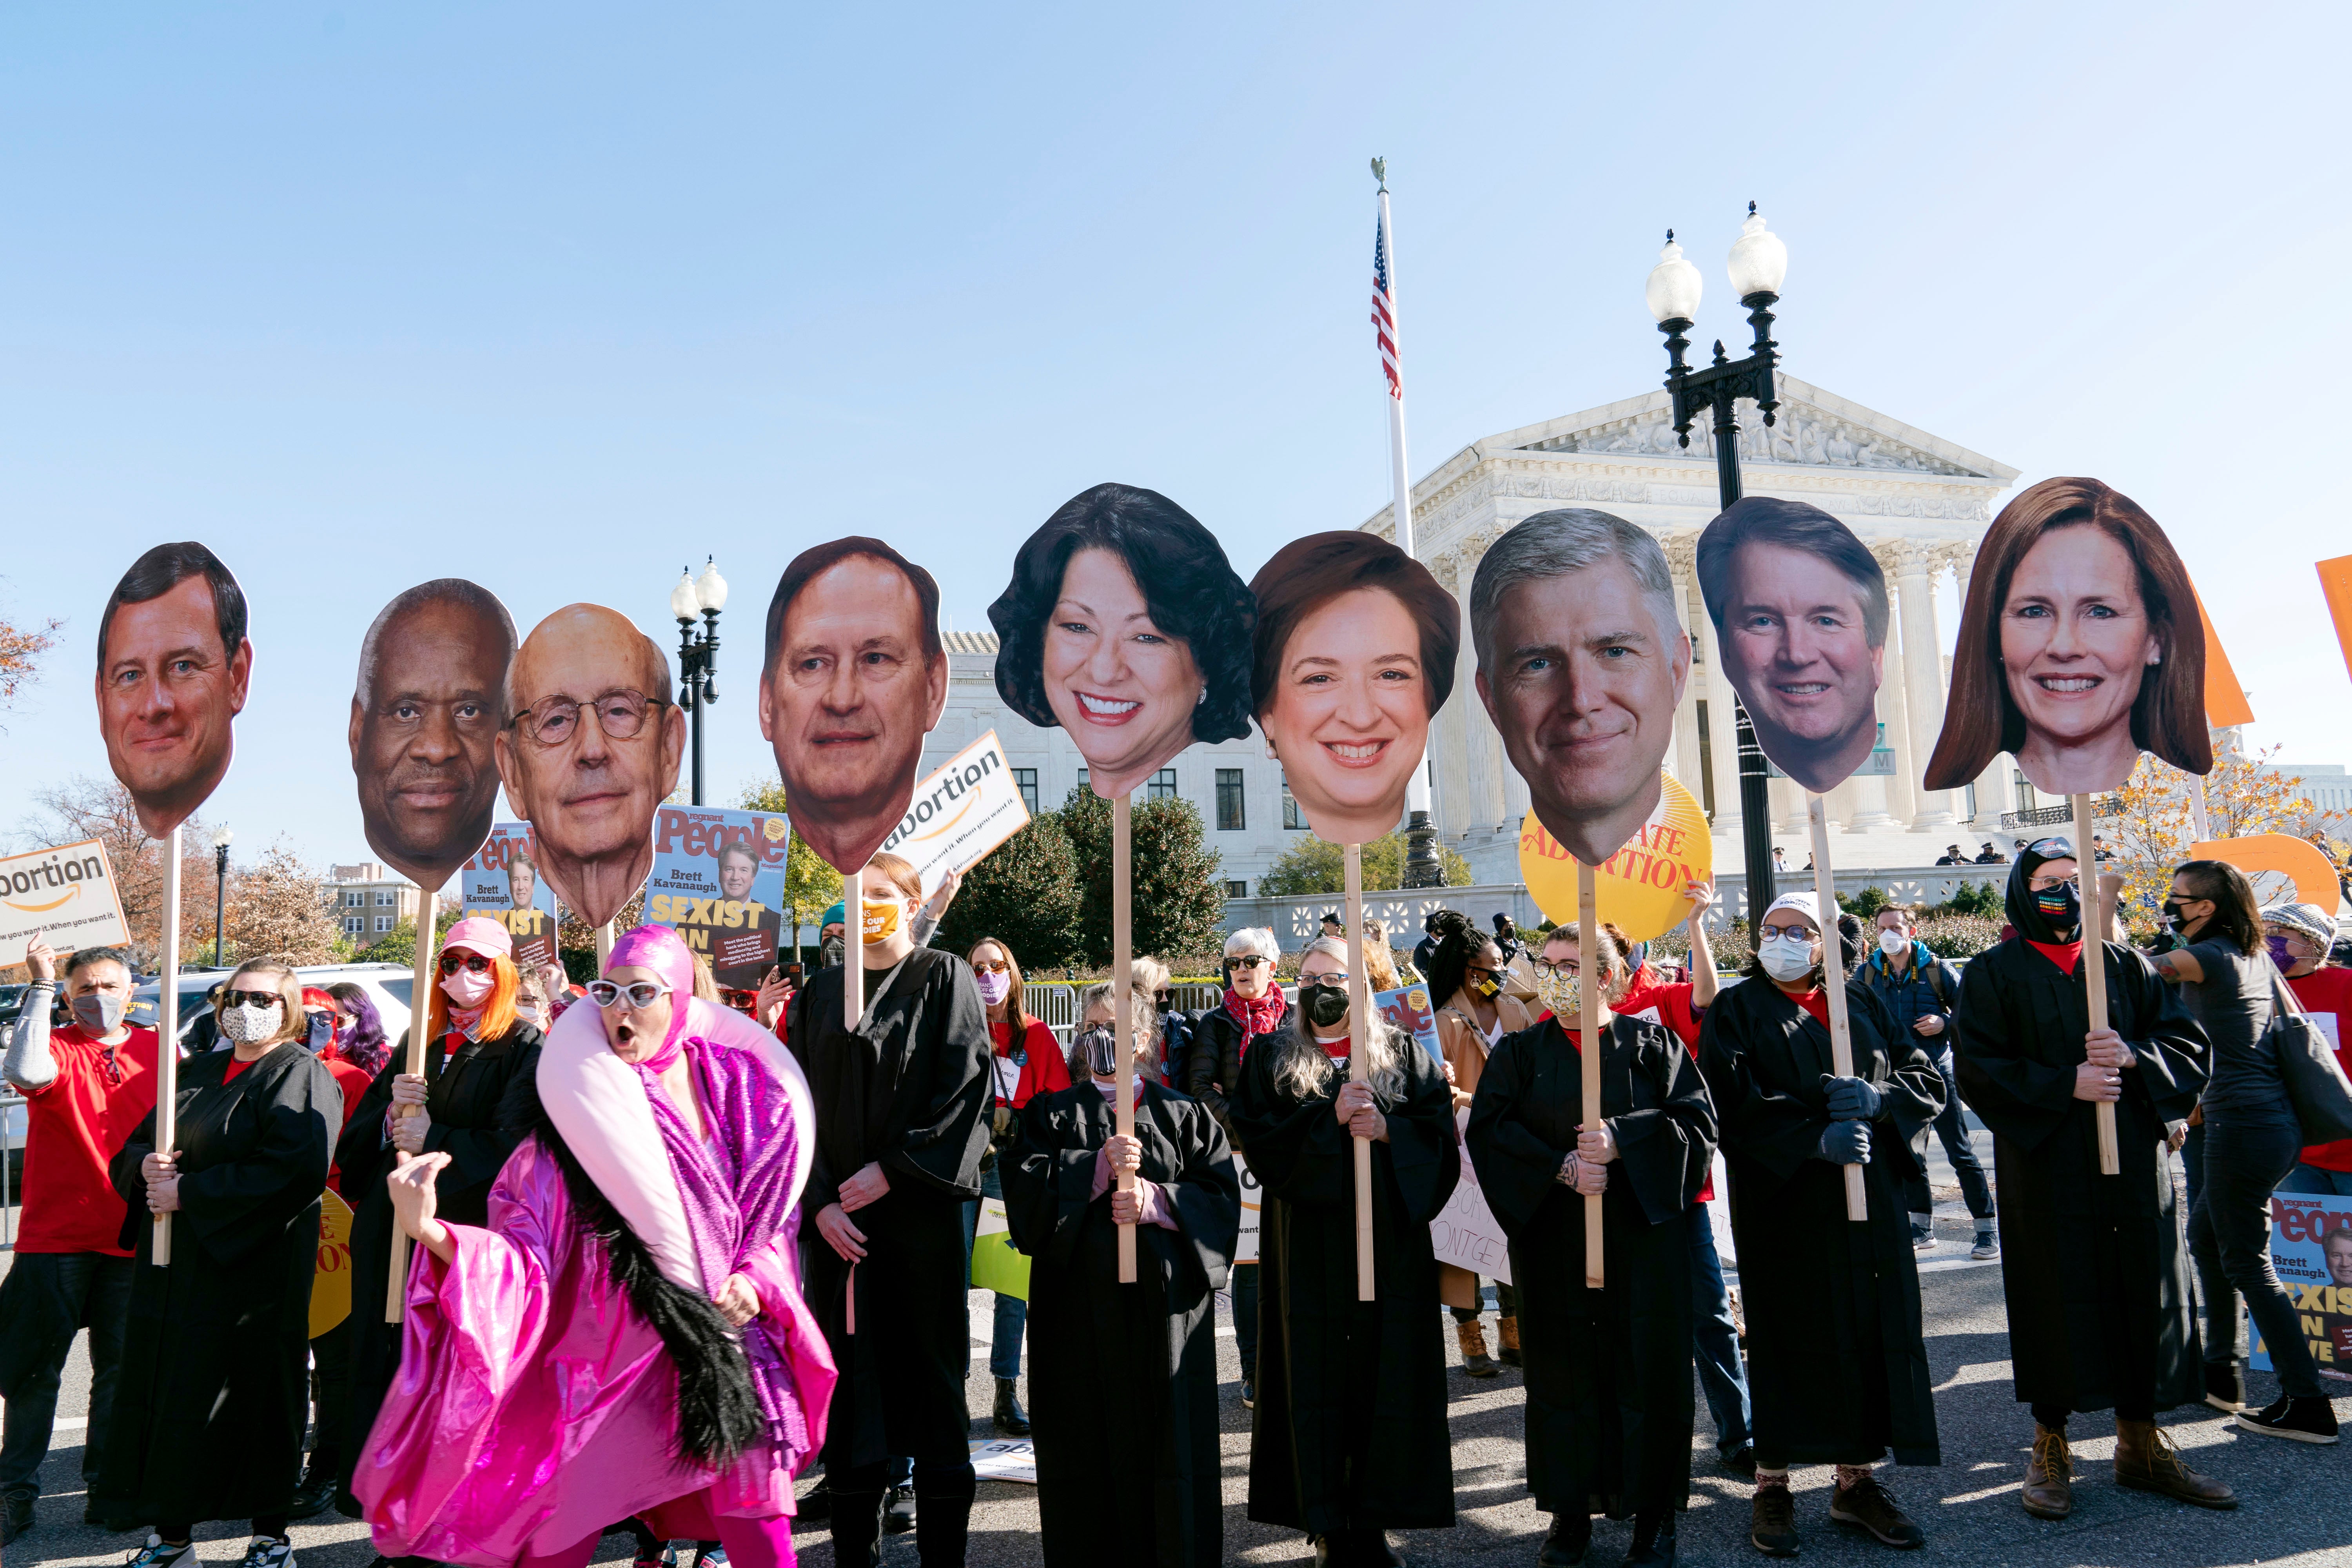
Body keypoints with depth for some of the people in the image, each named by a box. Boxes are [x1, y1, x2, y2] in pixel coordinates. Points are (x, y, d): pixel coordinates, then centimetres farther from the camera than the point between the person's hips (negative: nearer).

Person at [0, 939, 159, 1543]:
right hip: (54, 1237, -2)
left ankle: (105, 1487, 21)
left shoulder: (157, 1050, 6)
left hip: (132, 1239, 3)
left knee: (119, 1370, 10)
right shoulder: (58, 1047, -5)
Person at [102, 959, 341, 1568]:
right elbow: (133, 1148, 19)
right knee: (169, 1391, 8)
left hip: (253, 1267, -6)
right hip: (174, 1265, 7)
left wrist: (188, 1192, -17)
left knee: (253, 1397, -1)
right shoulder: (198, 1072, 17)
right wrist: (146, 1166, -6)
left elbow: (292, 1171, -19)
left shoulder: (302, 1076, -6)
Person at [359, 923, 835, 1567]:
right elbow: (525, 1246, -11)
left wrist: (755, 1279, -5)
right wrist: (428, 1229, -26)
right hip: (606, 1352, -2)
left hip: (725, 1353, 2)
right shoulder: (577, 1108, -5)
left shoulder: (740, 1088, 2)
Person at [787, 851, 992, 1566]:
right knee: (850, 1375, 6)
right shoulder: (820, 994, 12)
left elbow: (966, 1086, -7)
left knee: (929, 1370, 2)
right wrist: (820, 1203, -6)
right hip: (838, 1217, 3)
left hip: (919, 1207, -3)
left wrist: (892, 1169, -13)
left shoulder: (944, 978, 1)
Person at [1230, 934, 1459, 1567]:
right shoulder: (1271, 1058, 7)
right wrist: (1329, 1117, -16)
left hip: (1389, 1235, 1)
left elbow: (1441, 1130, 2)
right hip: (1309, 1243, -1)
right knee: (1316, 1376, 0)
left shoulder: (1402, 1053, 9)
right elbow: (1257, 1134, -5)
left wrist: (1386, 1129, -14)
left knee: (1386, 1372, 2)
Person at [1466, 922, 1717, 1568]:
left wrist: (1621, 1141, -18)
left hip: (1642, 1231, -1)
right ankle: (1570, 1510, 15)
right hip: (1552, 1235, 1)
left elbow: (1697, 1121, -5)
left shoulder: (1652, 1044, 4)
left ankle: (1653, 1514, 16)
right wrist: (1562, 1168, -16)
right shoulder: (1520, 1051, 6)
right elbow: (1487, 1130, -5)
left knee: (1647, 1366, 2)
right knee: (1562, 1368, 4)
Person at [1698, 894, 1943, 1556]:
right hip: (1782, 1199, -3)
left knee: (1870, 1327, 3)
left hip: (1868, 1197, 4)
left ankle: (1857, 1478, 16)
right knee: (1789, 1332, -2)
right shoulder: (1736, 1010, 4)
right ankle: (1772, 1483, 9)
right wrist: (1815, 1137, -22)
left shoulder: (1861, 1003, 15)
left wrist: (1875, 1097, -13)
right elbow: (1730, 1099, -11)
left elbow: (1927, 1079, 8)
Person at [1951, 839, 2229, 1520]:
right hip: (2044, 1165, -3)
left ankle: (2140, 1443, 22)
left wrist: (2133, 1056, -12)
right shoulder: (1993, 974, 0)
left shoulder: (2125, 965, 11)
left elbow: (2190, 1042, 8)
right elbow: (1976, 1068, -7)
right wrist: (2065, 1086, -17)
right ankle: (2050, 1447, 14)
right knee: (2055, 1299, 1)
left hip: (2133, 1159, 3)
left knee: (2143, 1293, 7)